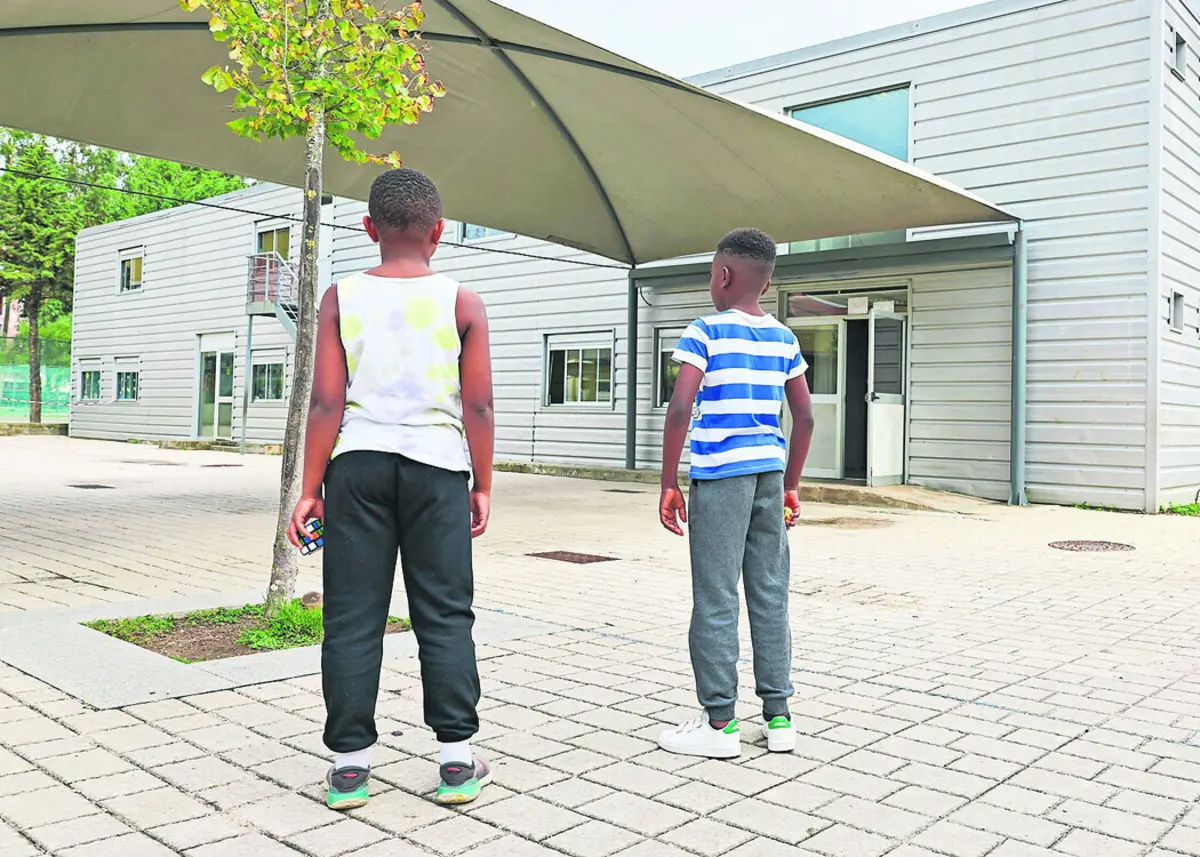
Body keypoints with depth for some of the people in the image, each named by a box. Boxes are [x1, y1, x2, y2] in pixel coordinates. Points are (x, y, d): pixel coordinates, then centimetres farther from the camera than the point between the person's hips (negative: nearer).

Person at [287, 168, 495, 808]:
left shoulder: (341, 298, 1)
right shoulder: (462, 303, 0)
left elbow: (327, 403, -3)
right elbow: (479, 406, -2)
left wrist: (310, 489, 1)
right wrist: (482, 486, 7)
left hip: (357, 464, 1)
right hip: (437, 466, 0)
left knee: (353, 616, 6)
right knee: (445, 613, 7)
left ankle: (350, 763, 11)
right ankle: (457, 761, 11)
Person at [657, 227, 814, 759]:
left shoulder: (707, 332, -5)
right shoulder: (783, 339, 12)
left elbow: (680, 408, -14)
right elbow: (804, 417, 13)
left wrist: (669, 484, -8)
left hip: (721, 475, -6)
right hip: (770, 473, 6)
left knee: (715, 600, 0)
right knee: (769, 595, 11)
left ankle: (719, 724, 6)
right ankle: (778, 718, 17)